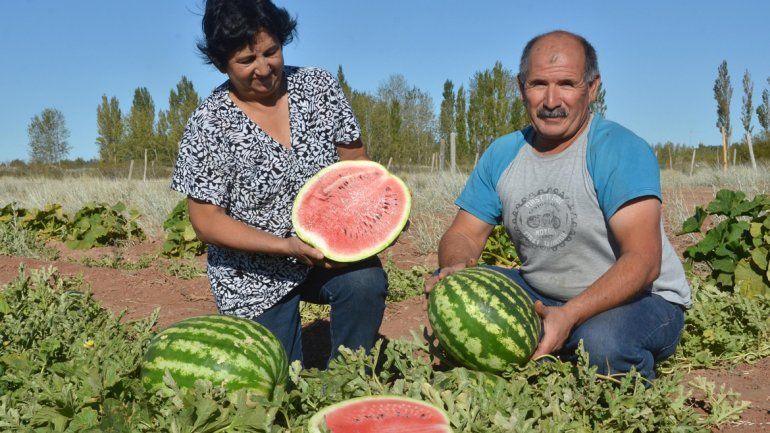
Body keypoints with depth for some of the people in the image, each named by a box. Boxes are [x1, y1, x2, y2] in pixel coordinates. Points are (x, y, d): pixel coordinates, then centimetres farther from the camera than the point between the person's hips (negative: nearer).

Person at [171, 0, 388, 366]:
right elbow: (206, 222, -13)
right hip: (257, 280, -2)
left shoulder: (319, 87, -3)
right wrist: (288, 246, -25)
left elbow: (356, 162, 3)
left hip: (328, 253, 2)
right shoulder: (208, 126, -13)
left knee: (366, 282, -28)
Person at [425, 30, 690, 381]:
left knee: (602, 342, -37)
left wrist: (570, 315, -41)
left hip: (641, 299, -4)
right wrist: (455, 268, -24)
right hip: (542, 295, 5)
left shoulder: (620, 150, -17)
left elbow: (644, 260, -27)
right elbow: (463, 234, 1)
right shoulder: (502, 155, 2)